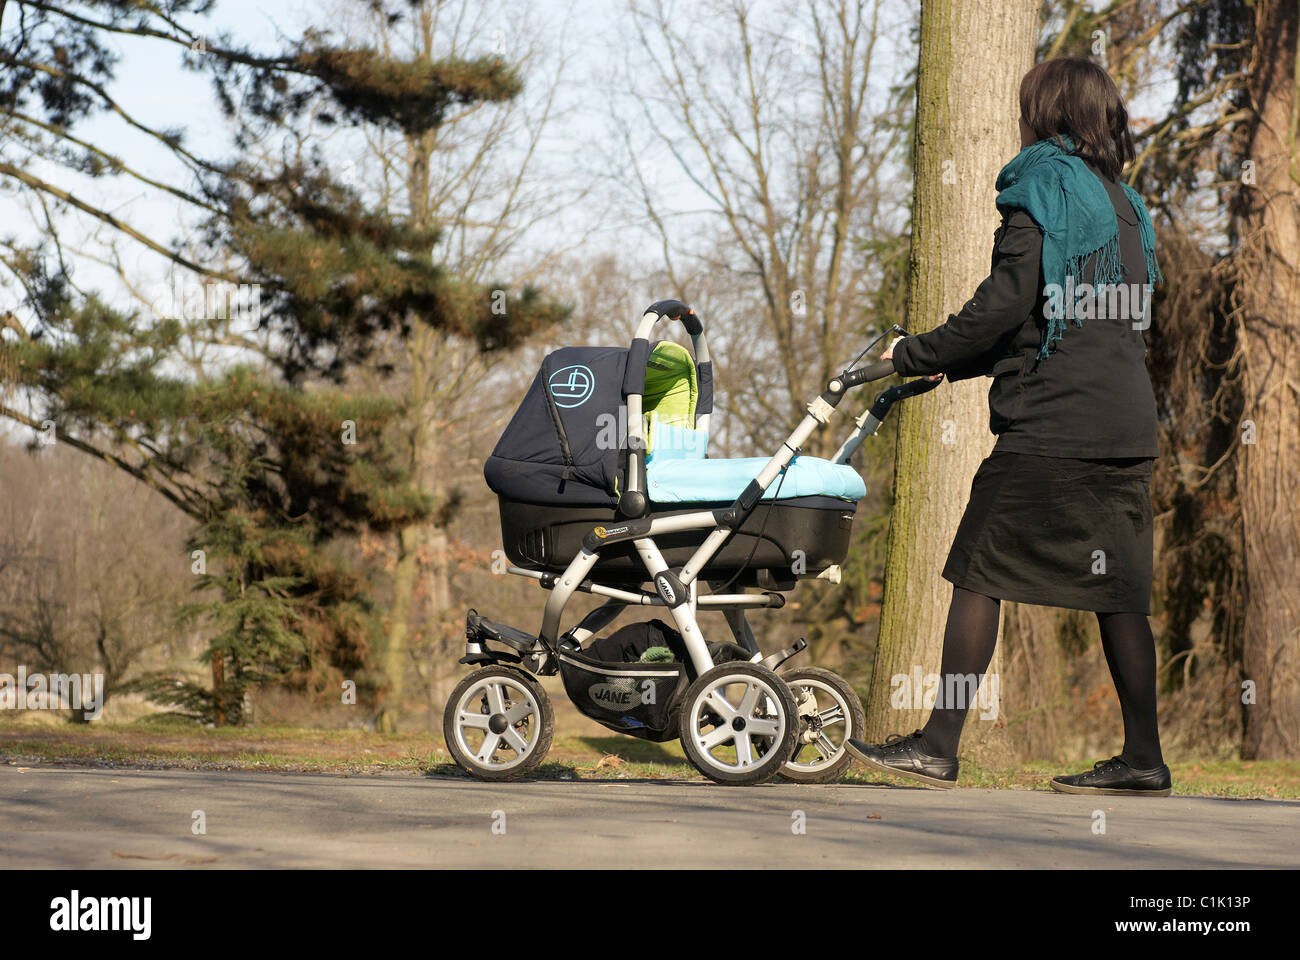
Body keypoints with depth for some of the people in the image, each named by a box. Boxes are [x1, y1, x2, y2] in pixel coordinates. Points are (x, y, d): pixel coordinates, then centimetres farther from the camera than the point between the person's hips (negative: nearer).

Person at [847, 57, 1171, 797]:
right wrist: (955, 366, 26)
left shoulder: (1042, 192, -5)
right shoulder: (1127, 208, 19)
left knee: (979, 574, -2)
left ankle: (940, 745, -2)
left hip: (1051, 426, -7)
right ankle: (1143, 758, 5)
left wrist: (915, 355, 1)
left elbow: (1004, 307, -12)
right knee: (1119, 588, 7)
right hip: (1129, 425, 7)